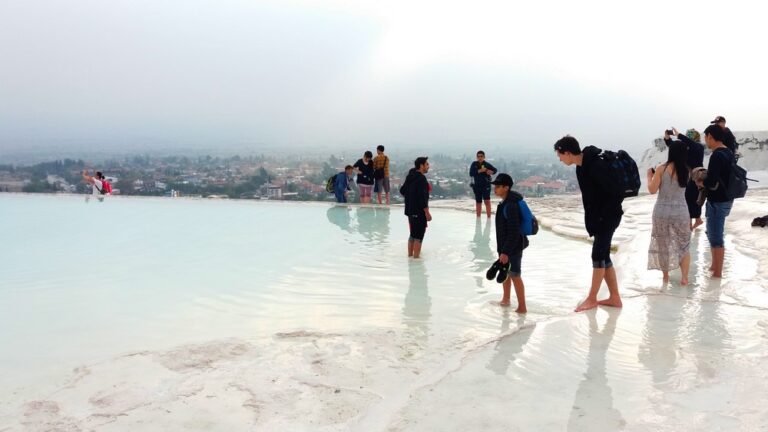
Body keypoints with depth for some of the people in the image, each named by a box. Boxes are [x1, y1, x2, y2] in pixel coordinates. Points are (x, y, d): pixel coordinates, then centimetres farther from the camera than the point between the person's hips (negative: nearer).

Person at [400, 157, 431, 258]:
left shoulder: (410, 176, 10)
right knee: (418, 236, -2)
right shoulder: (421, 178, -19)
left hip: (410, 210, 9)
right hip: (419, 212, -9)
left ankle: (410, 255, 28)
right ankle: (416, 257, 1)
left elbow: (402, 191, 19)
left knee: (412, 235, 19)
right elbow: (423, 198, -23)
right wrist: (427, 213, -19)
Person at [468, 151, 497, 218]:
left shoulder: (487, 164, -5)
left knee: (487, 201, -13)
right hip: (476, 186, 2)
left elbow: (495, 170, 7)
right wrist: (480, 171, -22)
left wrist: (491, 172, -16)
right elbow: (471, 174, -12)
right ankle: (478, 217, 25)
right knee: (478, 202, 13)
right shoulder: (474, 164, -2)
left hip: (486, 185, -2)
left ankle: (489, 217, -11)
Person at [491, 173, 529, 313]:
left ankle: (522, 307, 9)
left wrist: (506, 252, -25)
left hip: (514, 246, -10)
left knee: (515, 275, -1)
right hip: (505, 245, 10)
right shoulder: (505, 203, 7)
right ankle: (505, 299, 38)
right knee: (504, 272, 21)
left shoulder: (511, 206, -24)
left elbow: (514, 232, -26)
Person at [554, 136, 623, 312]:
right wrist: (591, 219, 8)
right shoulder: (583, 165, 5)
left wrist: (602, 217, -19)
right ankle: (614, 297, 19)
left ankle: (592, 299, 8)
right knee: (603, 256, 12)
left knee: (598, 255, -2)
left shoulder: (596, 165, -24)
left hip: (607, 217, -9)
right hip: (598, 218, 9)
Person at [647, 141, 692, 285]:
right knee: (684, 245, 14)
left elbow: (652, 190, -8)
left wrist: (650, 176, 8)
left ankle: (665, 276, 20)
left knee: (662, 245, 13)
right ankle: (684, 277, 7)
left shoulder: (661, 169, -8)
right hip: (680, 212, 1)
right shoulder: (686, 170, 0)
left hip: (662, 211, -1)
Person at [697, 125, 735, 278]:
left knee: (716, 237, 1)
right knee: (714, 234, 21)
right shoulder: (728, 153, 8)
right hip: (725, 199, 9)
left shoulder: (717, 155, -21)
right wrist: (706, 175, 9)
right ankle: (714, 266, 32)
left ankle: (717, 273, 10)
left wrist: (699, 182, -8)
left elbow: (711, 183, -28)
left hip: (717, 201, -9)